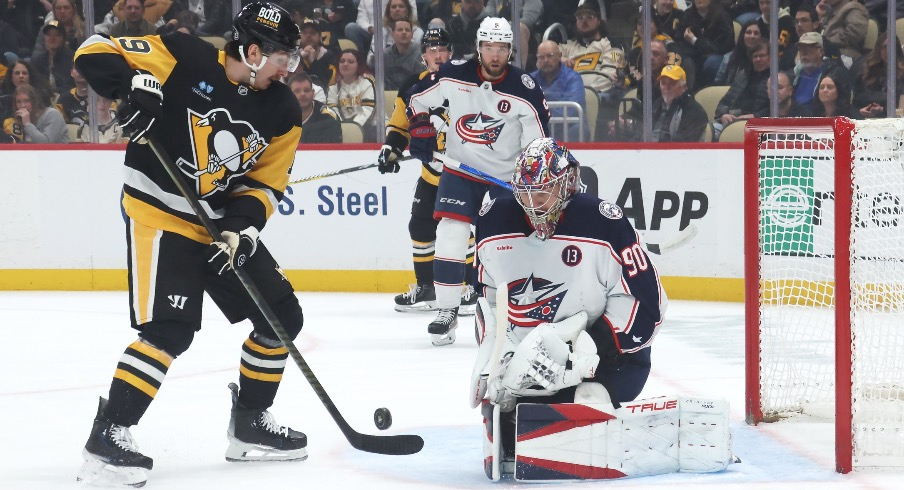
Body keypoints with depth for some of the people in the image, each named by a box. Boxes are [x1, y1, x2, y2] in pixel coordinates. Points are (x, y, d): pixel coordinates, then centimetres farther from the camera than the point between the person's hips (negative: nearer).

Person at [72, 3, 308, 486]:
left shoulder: (282, 114, 0)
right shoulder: (186, 60, -15)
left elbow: (265, 185, 5)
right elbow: (95, 52, -14)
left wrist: (241, 226, -13)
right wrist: (132, 84, -33)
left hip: (225, 223, 7)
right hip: (159, 214, -7)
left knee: (282, 315, 7)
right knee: (170, 328, -21)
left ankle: (249, 425, 24)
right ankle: (106, 441, -17)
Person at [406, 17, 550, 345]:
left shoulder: (525, 90, -15)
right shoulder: (453, 75, -10)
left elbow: (538, 143, -11)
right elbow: (418, 99, 7)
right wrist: (420, 130, -6)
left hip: (506, 176, -1)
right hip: (460, 169, 1)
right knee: (450, 235, -12)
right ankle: (447, 312, -5)